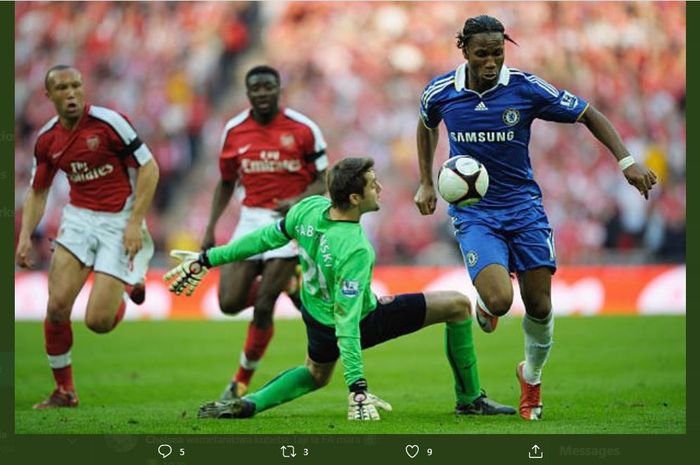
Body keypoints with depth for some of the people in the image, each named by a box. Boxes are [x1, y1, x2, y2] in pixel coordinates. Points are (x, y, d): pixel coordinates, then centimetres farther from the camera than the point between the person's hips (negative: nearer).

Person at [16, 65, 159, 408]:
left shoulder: (108, 122, -14)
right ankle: (64, 392, 6)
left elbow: (149, 168, -11)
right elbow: (37, 192, 15)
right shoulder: (47, 139, 2)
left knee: (98, 321, -12)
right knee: (57, 306, -12)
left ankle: (128, 288, 24)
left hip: (119, 222, -4)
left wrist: (135, 222, -16)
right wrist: (25, 236, 2)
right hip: (79, 219, 4)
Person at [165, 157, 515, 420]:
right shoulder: (355, 250, -36)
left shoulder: (309, 208, -19)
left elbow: (265, 238, -5)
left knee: (316, 373, 37)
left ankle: (247, 405, 13)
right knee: (458, 306, -1)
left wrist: (208, 259, 9)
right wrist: (357, 388, -36)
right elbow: (347, 323, -37)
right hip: (363, 322, -7)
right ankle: (470, 400, 13)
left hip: (316, 314, 7)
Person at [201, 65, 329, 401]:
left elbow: (322, 181, -1)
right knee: (229, 303, -6)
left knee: (263, 307, -10)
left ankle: (242, 382, 7)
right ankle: (283, 282, 25)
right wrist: (211, 228, 8)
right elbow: (226, 183, 16)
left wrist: (298, 201, -21)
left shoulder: (302, 129, -6)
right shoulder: (234, 131, 4)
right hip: (251, 219, 4)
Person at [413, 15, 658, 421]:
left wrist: (626, 160, -13)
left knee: (539, 306, 0)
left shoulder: (526, 89, -11)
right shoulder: (440, 93, -6)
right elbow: (427, 126, 19)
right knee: (499, 301, -21)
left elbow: (588, 115, -3)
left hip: (523, 205, 1)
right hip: (473, 212, -1)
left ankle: (532, 377, 29)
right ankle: (484, 304, 18)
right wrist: (427, 183, 18)